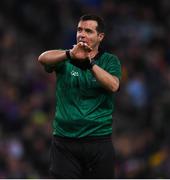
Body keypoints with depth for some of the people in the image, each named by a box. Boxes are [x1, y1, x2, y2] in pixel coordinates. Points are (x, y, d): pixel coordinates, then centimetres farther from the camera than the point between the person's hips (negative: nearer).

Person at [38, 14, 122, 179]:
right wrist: (70, 54, -34)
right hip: (64, 141, 0)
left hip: (98, 140, 0)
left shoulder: (110, 60, 5)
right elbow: (43, 58, -16)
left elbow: (113, 85, -14)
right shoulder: (64, 59, 6)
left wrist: (90, 63, -26)